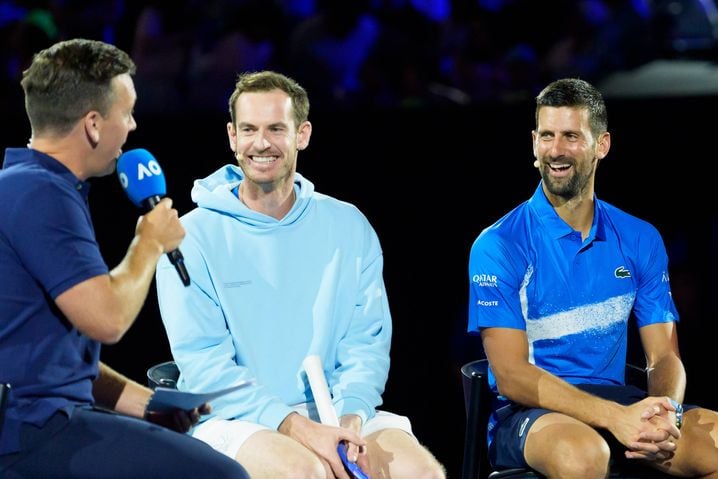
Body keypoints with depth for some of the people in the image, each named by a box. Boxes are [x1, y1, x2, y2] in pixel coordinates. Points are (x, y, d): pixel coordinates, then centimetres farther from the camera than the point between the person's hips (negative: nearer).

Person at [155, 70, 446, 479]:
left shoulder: (348, 227, 9)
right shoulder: (194, 236, -2)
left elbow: (367, 342, 5)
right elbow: (203, 362, -9)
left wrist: (351, 415, -16)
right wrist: (293, 425, -21)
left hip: (333, 413, 3)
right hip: (237, 419, -3)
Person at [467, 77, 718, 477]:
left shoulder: (640, 240, 9)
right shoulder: (498, 246, -5)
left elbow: (664, 357, 7)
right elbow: (510, 375, -12)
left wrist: (665, 415, -18)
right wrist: (614, 417, -24)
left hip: (616, 402, 4)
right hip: (528, 413, -4)